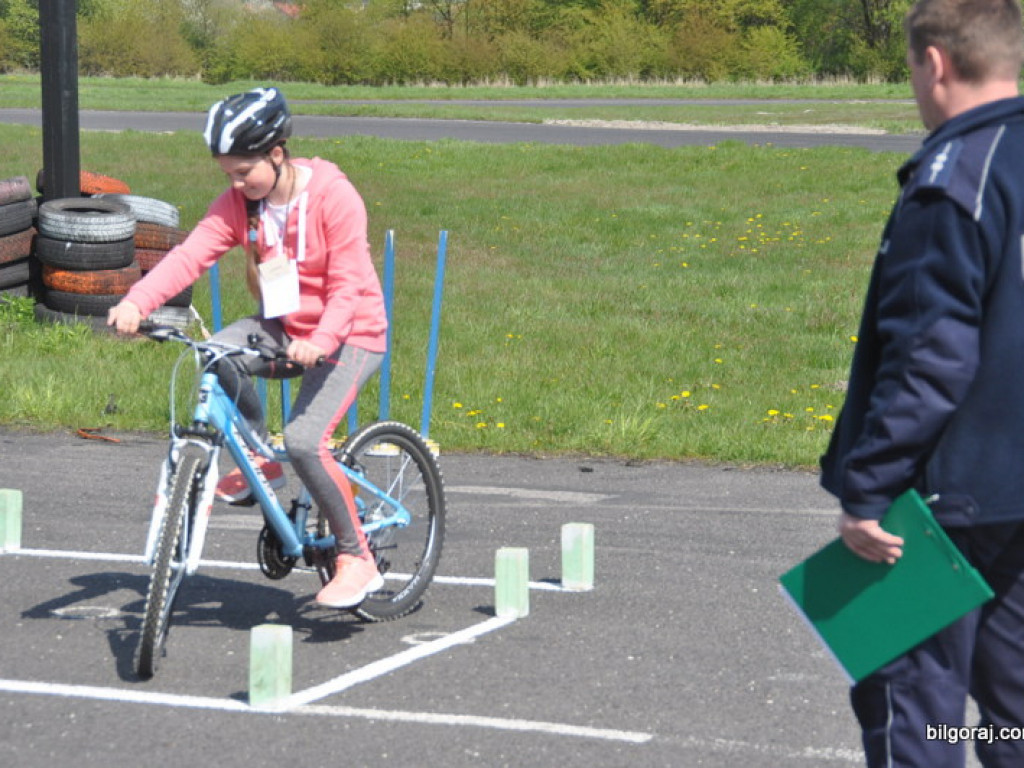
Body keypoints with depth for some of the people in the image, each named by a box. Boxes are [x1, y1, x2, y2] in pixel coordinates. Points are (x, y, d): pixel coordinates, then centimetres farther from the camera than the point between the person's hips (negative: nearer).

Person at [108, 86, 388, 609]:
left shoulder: (334, 197, -19)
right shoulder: (238, 203, -4)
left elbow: (347, 287, -24)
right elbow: (191, 254, -17)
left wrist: (319, 341, -42)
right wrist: (136, 302, -34)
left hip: (349, 335, -6)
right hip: (282, 326, 6)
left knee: (304, 441, -25)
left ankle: (357, 561, -8)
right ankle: (261, 459, 0)